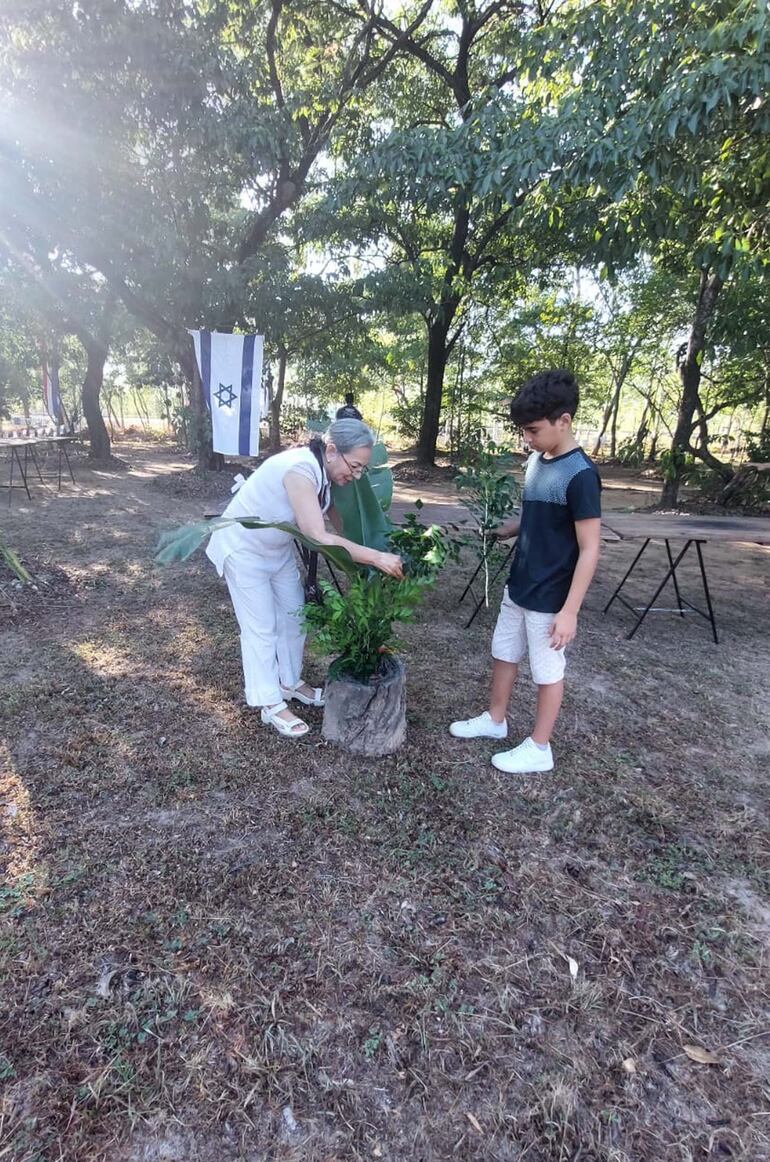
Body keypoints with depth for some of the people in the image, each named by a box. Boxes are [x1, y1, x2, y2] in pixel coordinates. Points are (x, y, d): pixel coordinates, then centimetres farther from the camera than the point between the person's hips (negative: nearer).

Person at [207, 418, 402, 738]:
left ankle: (290, 682, 32)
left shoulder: (323, 470, -9)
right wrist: (376, 557, -40)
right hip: (244, 547, -8)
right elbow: (319, 539, -42)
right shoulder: (300, 470, -36)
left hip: (278, 547, 9)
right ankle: (271, 706, 12)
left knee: (294, 615, 14)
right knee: (261, 627, -1)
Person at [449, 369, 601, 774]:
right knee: (503, 653, 20)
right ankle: (495, 720, 41)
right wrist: (501, 529, 1)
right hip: (518, 587, 8)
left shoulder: (580, 475, -21)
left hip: (549, 598, -8)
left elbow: (589, 550, -20)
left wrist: (569, 610, -21)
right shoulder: (536, 461, 3)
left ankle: (538, 748, 26)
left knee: (547, 670, 9)